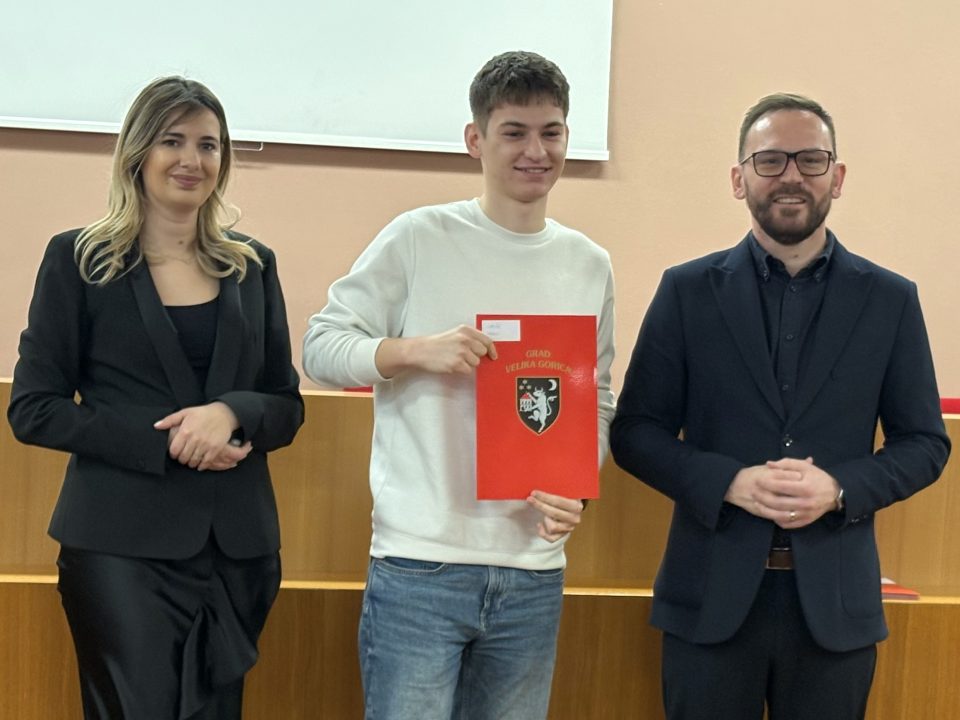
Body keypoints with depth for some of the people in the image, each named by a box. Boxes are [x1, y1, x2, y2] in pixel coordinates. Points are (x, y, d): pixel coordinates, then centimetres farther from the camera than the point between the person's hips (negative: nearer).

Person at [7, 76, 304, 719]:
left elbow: (287, 407, 11)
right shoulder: (80, 258, 0)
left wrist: (232, 413, -12)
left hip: (236, 545, 4)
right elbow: (33, 409, -3)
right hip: (122, 546, -3)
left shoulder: (253, 266, 10)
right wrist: (164, 442, -14)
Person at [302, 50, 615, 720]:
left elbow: (597, 402, 14)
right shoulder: (419, 238, -3)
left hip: (534, 571, 4)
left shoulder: (590, 265, 9)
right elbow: (321, 345, -2)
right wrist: (418, 349, -19)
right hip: (420, 564, -4)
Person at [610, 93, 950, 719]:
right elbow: (635, 431, 1)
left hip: (836, 601, 1)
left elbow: (925, 442, 5)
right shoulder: (688, 291, 1)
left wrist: (840, 488, -14)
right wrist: (728, 482, -16)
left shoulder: (890, 299, 3)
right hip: (711, 598, -1)